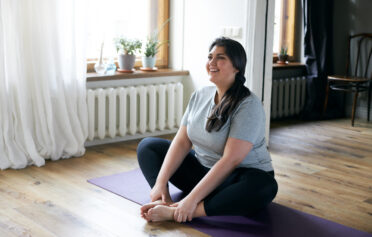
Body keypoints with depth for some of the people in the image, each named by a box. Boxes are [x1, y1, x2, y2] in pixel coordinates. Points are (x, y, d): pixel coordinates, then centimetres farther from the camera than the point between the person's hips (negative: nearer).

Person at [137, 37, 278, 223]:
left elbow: (230, 160, -28)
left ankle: (174, 213, -42)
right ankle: (165, 202, -26)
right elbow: (182, 142, -3)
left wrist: (193, 198, -32)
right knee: (147, 146, 2)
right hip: (202, 169, 7)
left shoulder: (248, 105, -21)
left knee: (265, 186, -40)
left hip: (237, 177, -6)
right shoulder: (199, 96, 0)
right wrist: (161, 182, -15)